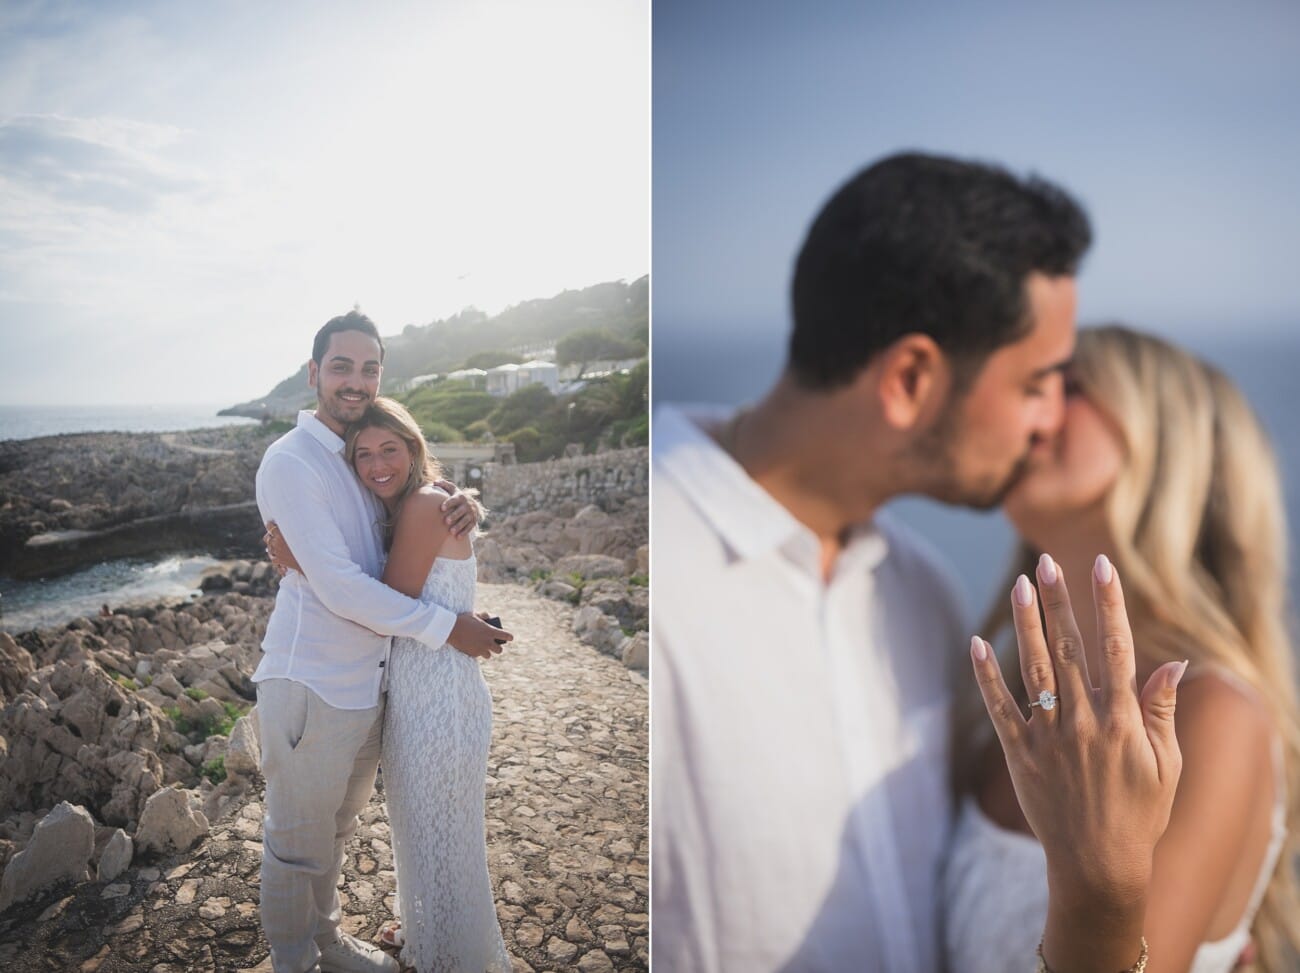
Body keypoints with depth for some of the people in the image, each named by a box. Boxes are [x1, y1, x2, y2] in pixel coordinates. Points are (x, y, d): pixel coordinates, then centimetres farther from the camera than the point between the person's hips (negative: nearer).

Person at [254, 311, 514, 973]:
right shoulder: (290, 461, -14)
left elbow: (423, 512, 20)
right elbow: (338, 586, -21)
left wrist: (463, 507, -6)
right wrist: (446, 628, -17)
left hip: (367, 686, 8)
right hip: (310, 688, -8)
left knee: (334, 831, 25)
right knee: (297, 846, 10)